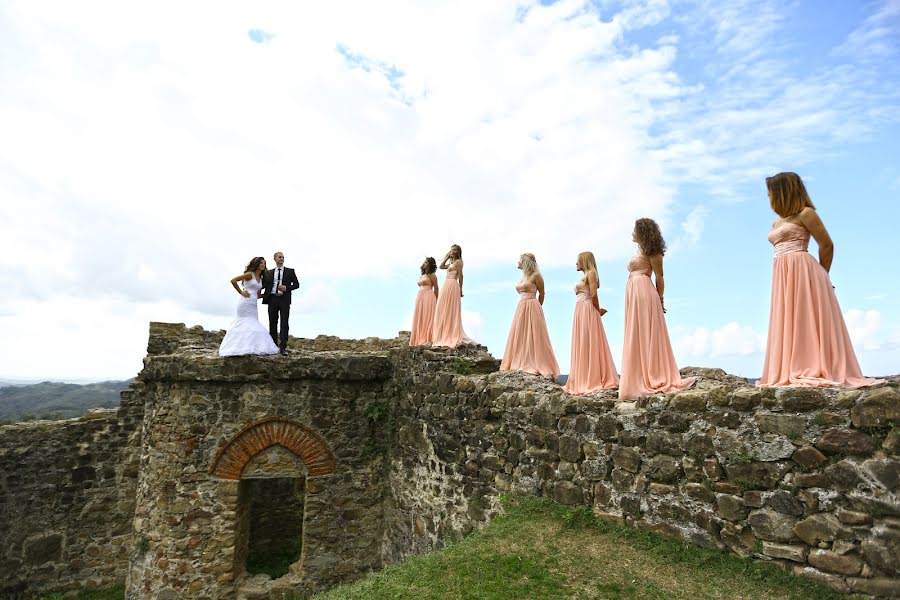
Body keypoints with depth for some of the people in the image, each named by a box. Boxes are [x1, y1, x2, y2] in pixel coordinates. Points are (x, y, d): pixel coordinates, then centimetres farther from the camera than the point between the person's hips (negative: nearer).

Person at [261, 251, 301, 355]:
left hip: (284, 300, -2)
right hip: (272, 299, 2)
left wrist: (286, 288, -11)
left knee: (284, 323, -7)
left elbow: (296, 284, 5)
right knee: (273, 323, 4)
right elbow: (263, 284, 12)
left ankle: (283, 347, -10)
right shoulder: (269, 273, 16)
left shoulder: (290, 271, 10)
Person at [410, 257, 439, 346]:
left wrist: (436, 301, -8)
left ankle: (428, 339, -12)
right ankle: (420, 339, 3)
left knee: (428, 317, -10)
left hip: (428, 297, -8)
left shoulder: (432, 275, 1)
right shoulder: (422, 276, 22)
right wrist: (419, 299, 12)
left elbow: (436, 288, -2)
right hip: (420, 298, 8)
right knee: (419, 318, 2)